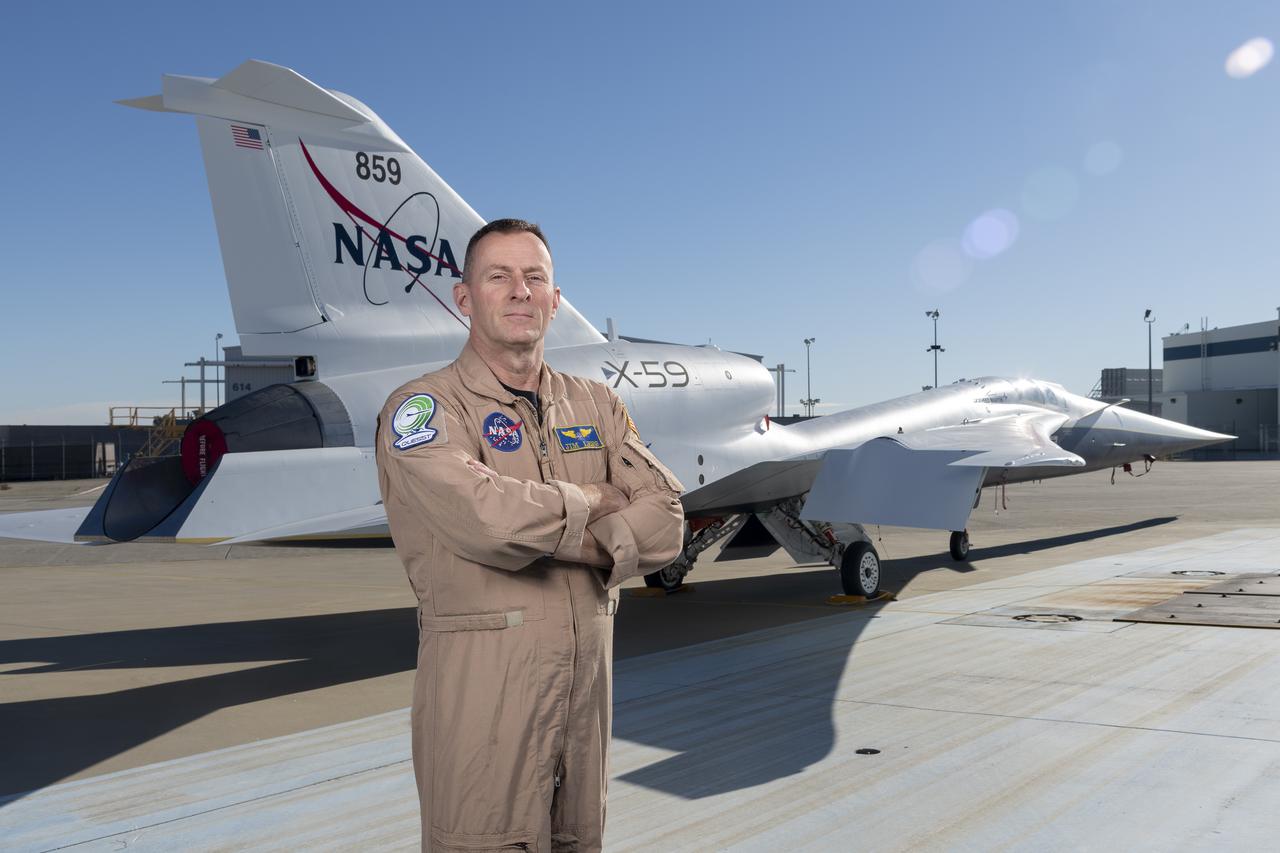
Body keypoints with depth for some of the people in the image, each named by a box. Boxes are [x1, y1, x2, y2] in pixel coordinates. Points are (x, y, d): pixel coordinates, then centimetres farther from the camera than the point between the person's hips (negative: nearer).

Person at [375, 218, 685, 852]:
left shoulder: (595, 406, 12)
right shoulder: (422, 407, -6)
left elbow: (664, 520, 2)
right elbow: (489, 517, -24)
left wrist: (585, 543, -16)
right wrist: (593, 503, -7)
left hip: (588, 673, 6)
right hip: (481, 679, -5)